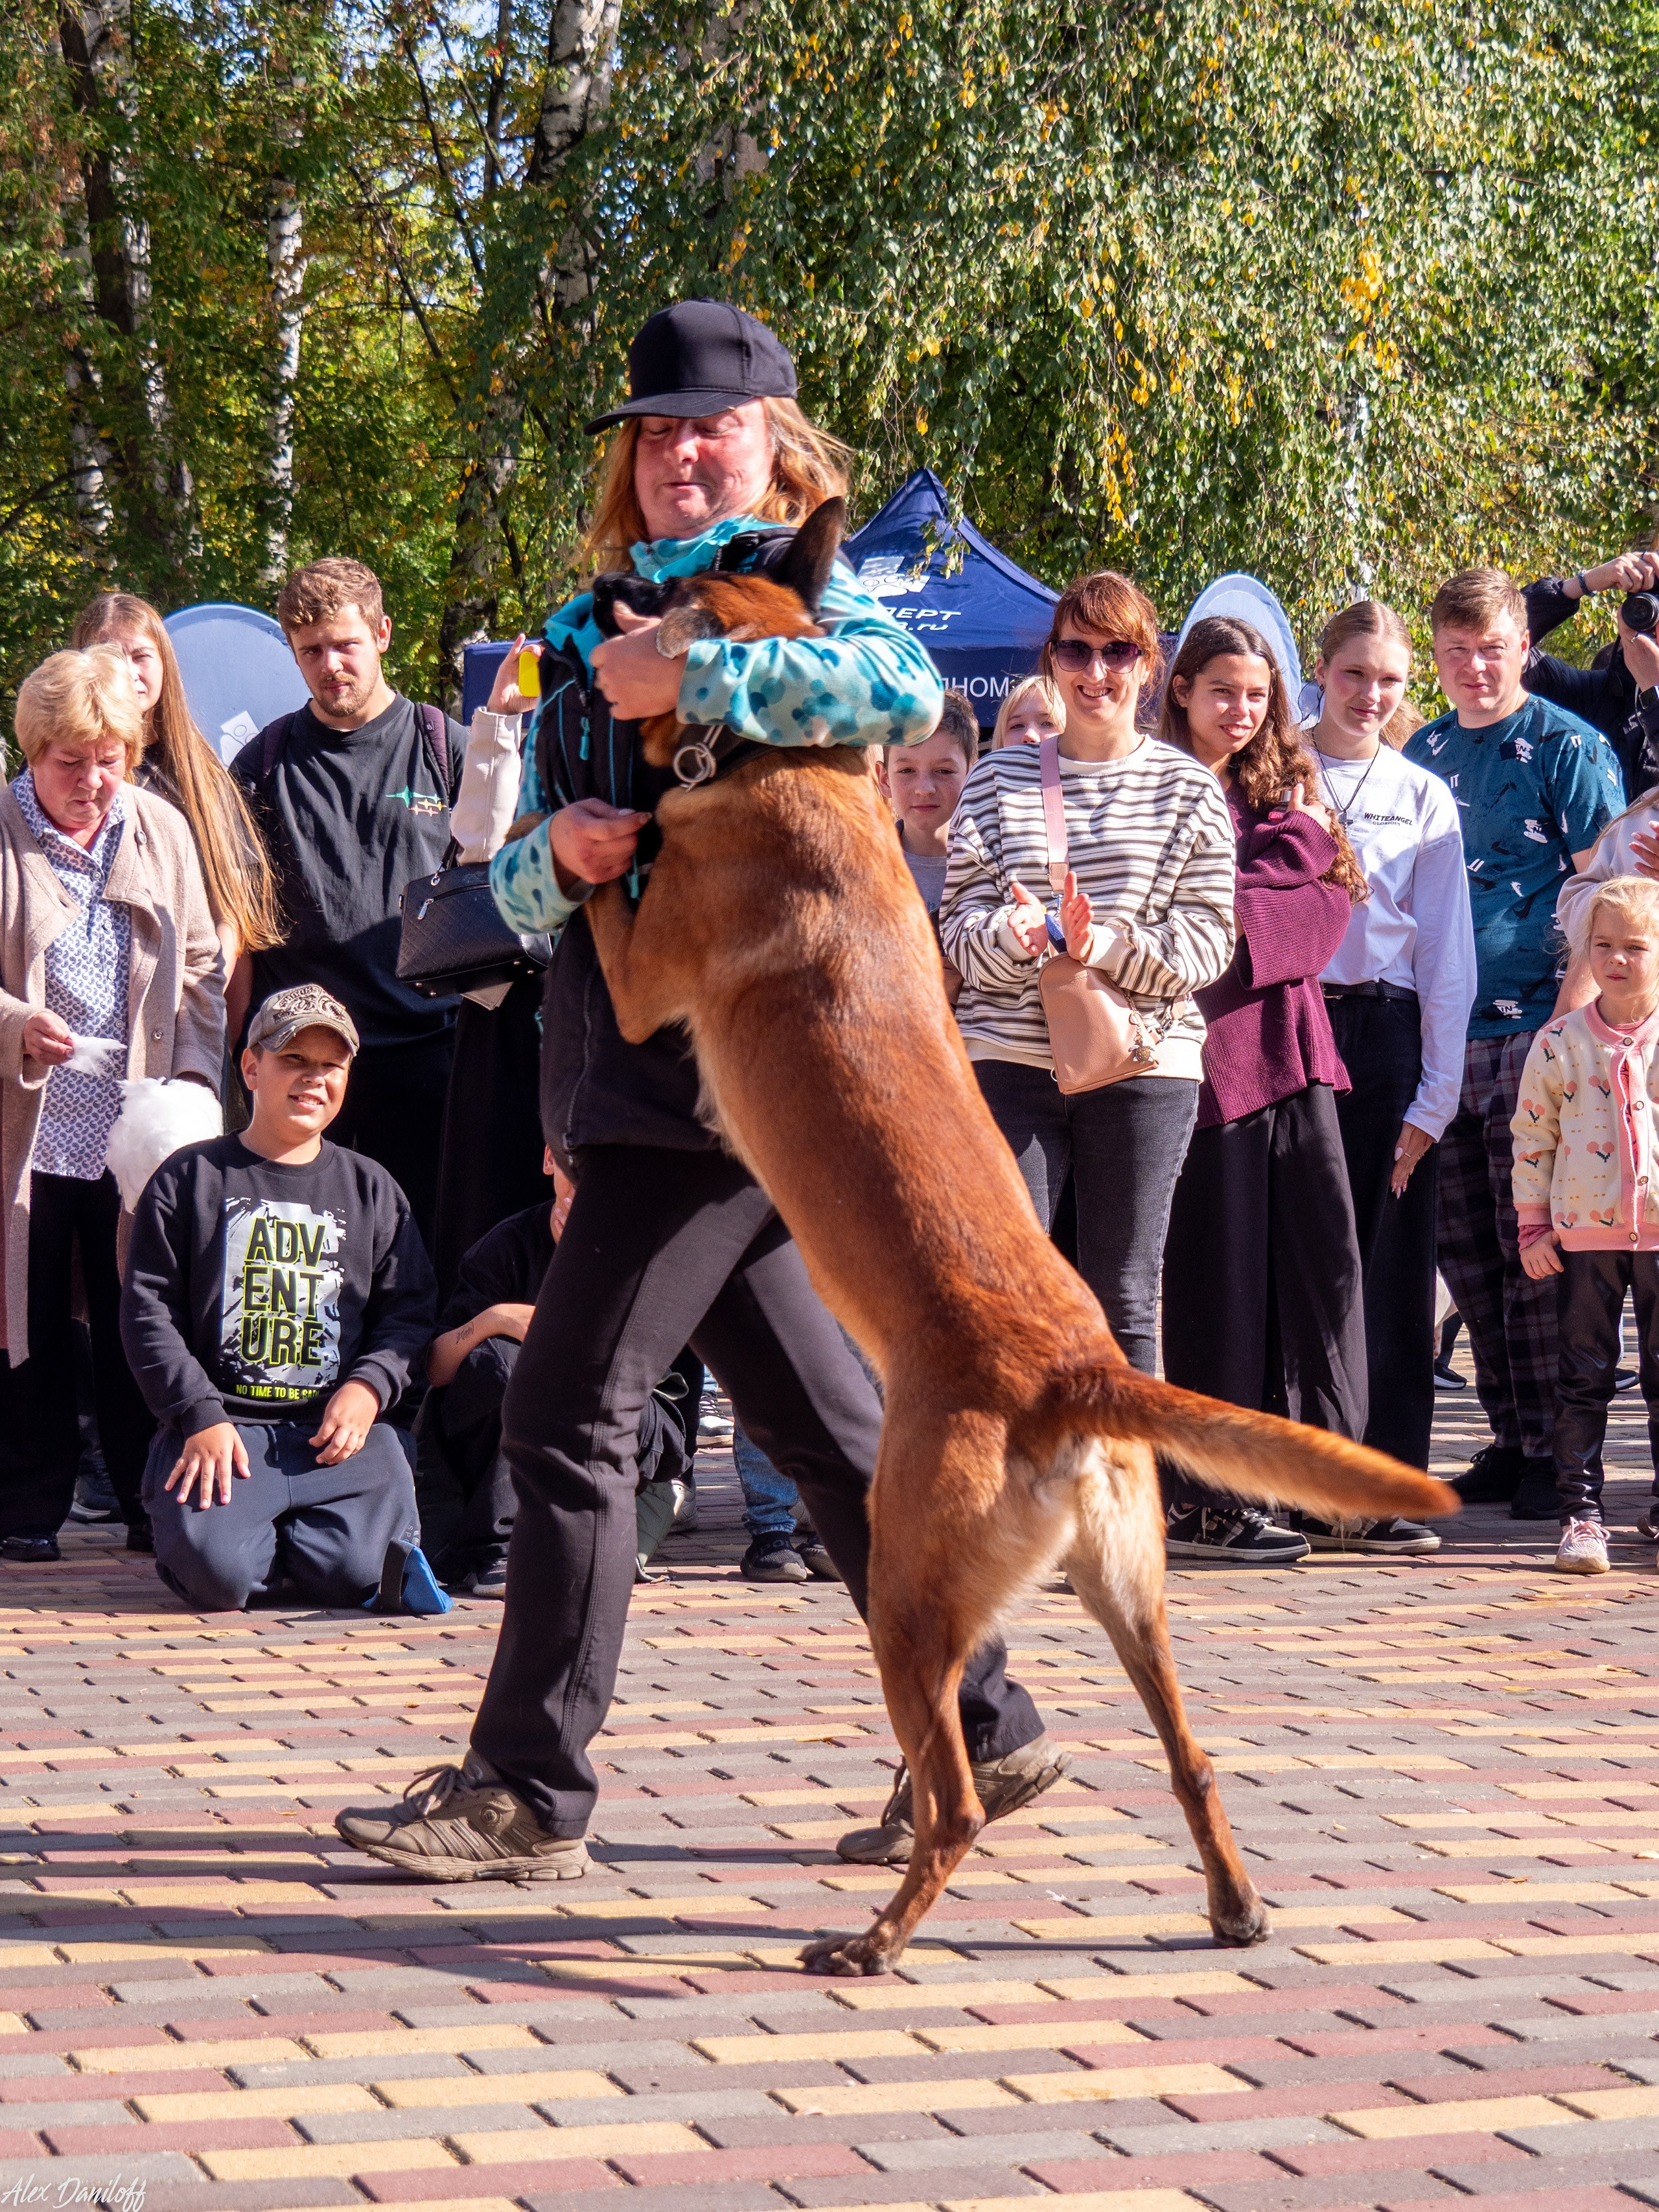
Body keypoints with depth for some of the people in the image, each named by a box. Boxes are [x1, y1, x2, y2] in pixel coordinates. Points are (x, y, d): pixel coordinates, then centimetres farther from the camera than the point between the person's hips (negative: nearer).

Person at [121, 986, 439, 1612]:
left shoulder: (371, 1188, 17)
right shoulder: (189, 1177, 9)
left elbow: (410, 1311, 14)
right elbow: (147, 1312, 3)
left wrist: (369, 1386, -6)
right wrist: (200, 1415, -10)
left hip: (340, 1426, 2)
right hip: (221, 1417, -2)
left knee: (352, 1572, -22)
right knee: (217, 1573, -27)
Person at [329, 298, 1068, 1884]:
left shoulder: (797, 594, -2)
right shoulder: (594, 633, 20)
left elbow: (903, 687, -27)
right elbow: (520, 885, 16)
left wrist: (693, 679, -24)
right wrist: (557, 856, -6)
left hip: (731, 1059, -9)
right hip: (635, 1066, 9)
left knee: (568, 1411, -7)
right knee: (810, 1416, 11)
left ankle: (528, 1789, 2)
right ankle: (980, 1729, 18)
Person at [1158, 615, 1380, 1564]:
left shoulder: (1288, 788, 18)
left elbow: (1329, 900, 4)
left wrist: (1242, 917, -11)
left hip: (1287, 1039, 5)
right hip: (1208, 1045, -5)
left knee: (1324, 1252, 0)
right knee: (1216, 1266, -4)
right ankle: (1200, 1499, 1)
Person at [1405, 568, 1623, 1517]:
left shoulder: (1568, 747, -1)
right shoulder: (1421, 755, 14)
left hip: (1535, 1029, -5)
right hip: (1440, 1035, 5)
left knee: (1530, 1250, -5)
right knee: (1465, 1252, 7)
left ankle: (1554, 1450, 2)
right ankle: (1510, 1440, 16)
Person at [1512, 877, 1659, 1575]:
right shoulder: (1559, 1041, 2)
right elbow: (1532, 1136, 7)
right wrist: (1534, 1226, 3)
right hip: (1584, 1232, 0)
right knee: (1583, 1379, 3)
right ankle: (1581, 1513, 6)